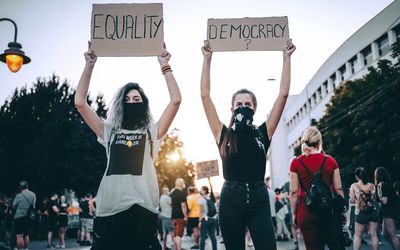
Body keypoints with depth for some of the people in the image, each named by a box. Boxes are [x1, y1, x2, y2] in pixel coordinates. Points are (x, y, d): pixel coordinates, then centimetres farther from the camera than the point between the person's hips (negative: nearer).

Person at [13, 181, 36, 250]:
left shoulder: (19, 196, -12)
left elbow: (14, 206, -3)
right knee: (26, 235, 19)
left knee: (19, 236, -6)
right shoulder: (33, 195, 2)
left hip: (19, 217, -6)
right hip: (29, 217, 6)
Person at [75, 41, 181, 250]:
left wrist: (165, 66, 5)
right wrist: (90, 65, 9)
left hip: (142, 209, -1)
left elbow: (176, 100, 3)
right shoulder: (109, 131, 16)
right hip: (110, 209, 2)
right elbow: (80, 103, 10)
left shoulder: (151, 132, 13)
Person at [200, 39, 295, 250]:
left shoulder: (263, 133, 7)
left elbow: (283, 94, 6)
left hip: (259, 200, 0)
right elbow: (205, 95, 3)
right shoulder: (224, 134, 6)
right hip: (231, 200, 0)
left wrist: (286, 58, 8)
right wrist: (207, 59, 4)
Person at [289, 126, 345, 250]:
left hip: (307, 212, -1)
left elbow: (294, 192, -3)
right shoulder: (330, 161, 1)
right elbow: (338, 189, 4)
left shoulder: (296, 163, -3)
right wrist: (342, 210, 14)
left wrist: (294, 214, 6)